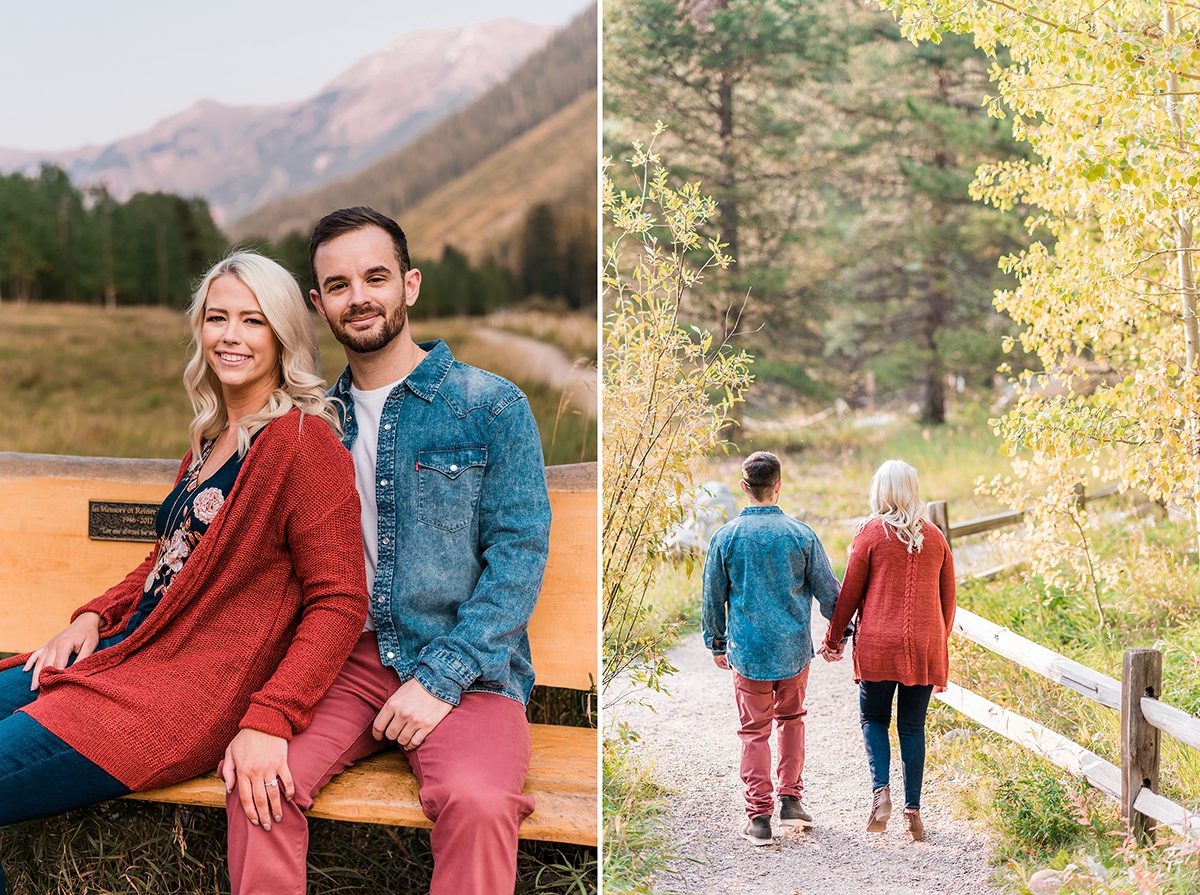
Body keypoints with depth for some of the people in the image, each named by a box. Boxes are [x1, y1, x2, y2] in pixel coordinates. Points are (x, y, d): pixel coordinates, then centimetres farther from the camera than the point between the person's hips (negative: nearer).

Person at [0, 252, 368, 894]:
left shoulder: (302, 439, -12)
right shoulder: (211, 438, 16)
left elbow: (339, 603, -16)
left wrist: (269, 720, -24)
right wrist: (93, 617, 8)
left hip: (196, 691, -9)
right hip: (127, 648, 9)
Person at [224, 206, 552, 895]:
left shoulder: (492, 405, 0)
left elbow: (521, 554, -5)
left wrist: (441, 678, -14)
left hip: (468, 669, -3)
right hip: (345, 659, 3)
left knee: (477, 802, -33)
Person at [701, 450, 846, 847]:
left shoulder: (726, 536, -6)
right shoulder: (801, 535, -5)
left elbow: (713, 597, 2)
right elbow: (828, 591, 2)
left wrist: (717, 643, 16)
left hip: (748, 650, -1)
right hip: (794, 649, 1)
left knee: (754, 731, 7)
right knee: (791, 719, 22)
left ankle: (759, 816, 7)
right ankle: (791, 799, 22)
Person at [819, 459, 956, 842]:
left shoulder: (872, 532, -4)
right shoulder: (934, 537, 7)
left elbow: (850, 592, -1)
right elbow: (948, 598, 12)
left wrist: (833, 638, 10)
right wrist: (940, 643, 24)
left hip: (878, 644, -3)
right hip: (925, 646, 3)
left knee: (873, 718, 12)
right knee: (913, 726, 10)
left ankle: (881, 789, -9)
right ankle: (913, 810, 8)